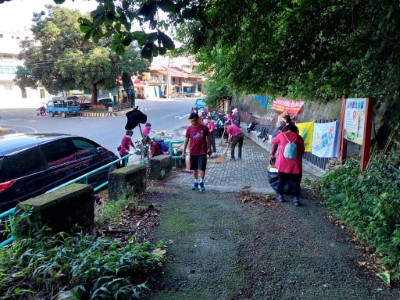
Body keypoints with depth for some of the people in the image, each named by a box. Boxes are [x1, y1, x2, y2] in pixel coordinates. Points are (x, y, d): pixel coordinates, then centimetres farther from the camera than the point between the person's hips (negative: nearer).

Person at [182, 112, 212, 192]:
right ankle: (196, 182, 27)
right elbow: (186, 140, 4)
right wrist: (184, 151, 3)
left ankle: (201, 183, 9)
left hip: (202, 152, -2)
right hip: (193, 152, 3)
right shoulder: (189, 128, -1)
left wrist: (209, 148, 7)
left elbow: (208, 138, 5)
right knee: (194, 168, 12)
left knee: (202, 168, -4)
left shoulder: (204, 127, -6)